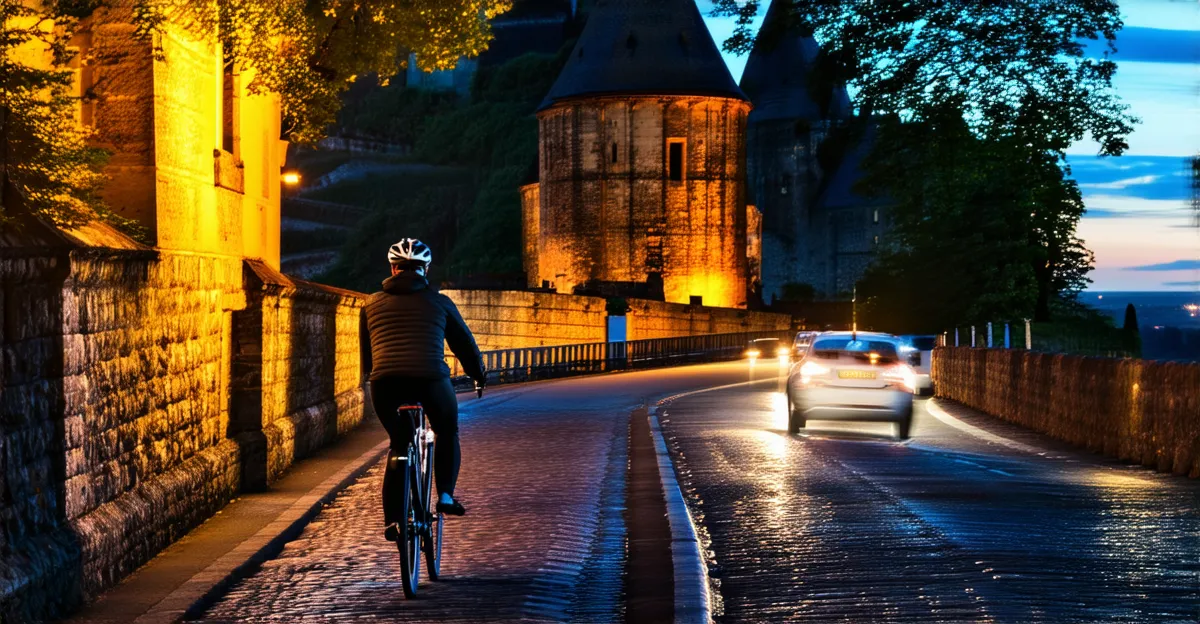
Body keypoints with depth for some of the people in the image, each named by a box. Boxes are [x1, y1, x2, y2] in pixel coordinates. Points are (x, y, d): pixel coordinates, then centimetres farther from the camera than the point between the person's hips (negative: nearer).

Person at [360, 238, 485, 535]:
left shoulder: (373, 304, 19)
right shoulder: (438, 302, 14)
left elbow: (366, 352, 29)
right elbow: (465, 343, 23)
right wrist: (479, 375, 39)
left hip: (385, 383, 2)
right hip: (430, 379, -2)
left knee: (399, 444, 20)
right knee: (447, 434, 25)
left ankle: (392, 519, 13)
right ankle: (446, 495, 9)